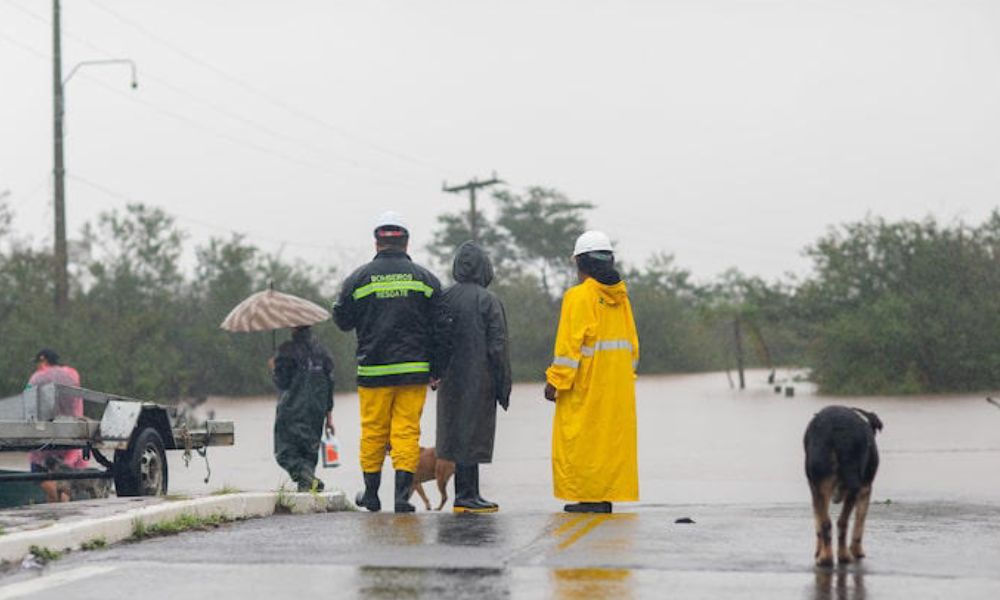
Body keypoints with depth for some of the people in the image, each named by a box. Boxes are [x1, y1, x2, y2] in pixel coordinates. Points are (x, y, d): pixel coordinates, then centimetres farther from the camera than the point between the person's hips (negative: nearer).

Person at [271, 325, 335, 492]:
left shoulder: (287, 351, -9)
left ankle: (307, 477, -25)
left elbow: (282, 383, -10)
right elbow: (329, 385, 10)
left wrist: (275, 369, 11)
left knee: (285, 453, -1)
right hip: (316, 413, 5)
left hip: (292, 412, -5)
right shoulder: (322, 352, 7)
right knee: (309, 451, 14)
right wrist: (329, 415, 16)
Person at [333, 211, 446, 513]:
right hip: (414, 369, 0)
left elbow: (342, 320, 8)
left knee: (373, 432, 10)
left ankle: (371, 494, 20)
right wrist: (435, 370, 10)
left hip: (373, 369, 0)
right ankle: (403, 493, -6)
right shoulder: (425, 278, 4)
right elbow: (439, 328, 4)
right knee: (407, 431, 1)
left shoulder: (358, 279, 0)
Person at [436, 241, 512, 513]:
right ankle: (467, 494, -1)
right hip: (479, 378, -5)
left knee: (459, 432, 11)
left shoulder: (444, 298, 1)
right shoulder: (488, 301, -11)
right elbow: (497, 346, -11)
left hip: (451, 378, 5)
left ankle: (466, 494, 16)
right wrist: (503, 386, -5)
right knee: (473, 432, -1)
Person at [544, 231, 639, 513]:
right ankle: (607, 495, 11)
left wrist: (556, 381, -11)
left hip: (586, 384, -7)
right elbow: (632, 343, 14)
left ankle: (588, 497, -4)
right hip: (618, 383, 7)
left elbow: (569, 343, -14)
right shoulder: (621, 296, 10)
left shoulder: (578, 296, -10)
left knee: (581, 439, -1)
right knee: (612, 435, 9)